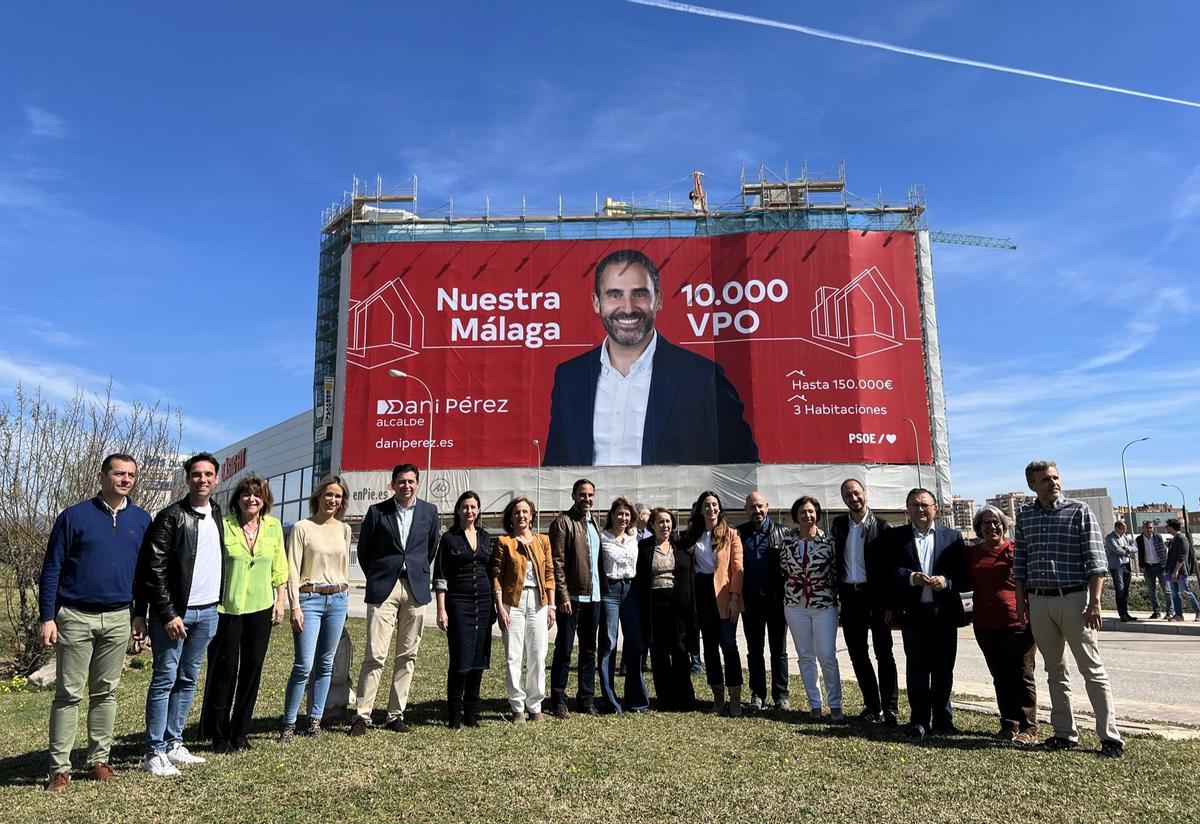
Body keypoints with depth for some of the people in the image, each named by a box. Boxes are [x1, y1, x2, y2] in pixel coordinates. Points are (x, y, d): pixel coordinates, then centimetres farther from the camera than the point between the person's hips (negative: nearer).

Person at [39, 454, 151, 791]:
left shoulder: (141, 520, 5)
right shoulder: (74, 516, -4)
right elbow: (51, 569, -3)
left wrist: (141, 614, 7)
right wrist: (47, 618, -8)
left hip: (118, 618, 3)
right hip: (75, 617, -3)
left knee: (106, 692, 10)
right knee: (68, 694, 2)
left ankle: (99, 760, 20)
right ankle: (60, 767, 11)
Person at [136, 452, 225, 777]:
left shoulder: (218, 513, 10)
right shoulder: (172, 516, -8)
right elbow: (154, 568, -11)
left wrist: (218, 604, 10)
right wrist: (168, 613, -15)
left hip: (207, 612, 6)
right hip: (174, 612, -6)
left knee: (188, 680, 12)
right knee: (165, 679, -1)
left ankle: (173, 744, 21)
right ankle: (154, 752, 7)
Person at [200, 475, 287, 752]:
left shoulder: (273, 526, 5)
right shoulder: (223, 525, -6)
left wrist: (281, 599, 8)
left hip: (261, 607, 3)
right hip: (227, 607, -3)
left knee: (253, 667, 8)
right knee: (225, 667, 2)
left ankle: (240, 731, 22)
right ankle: (218, 734, 19)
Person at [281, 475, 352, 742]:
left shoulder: (344, 529, 10)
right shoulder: (302, 528, -4)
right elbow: (292, 570, -7)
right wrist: (295, 606, -13)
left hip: (337, 600, 4)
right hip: (309, 599, -4)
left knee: (325, 665, 8)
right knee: (304, 665, -8)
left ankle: (315, 720, 19)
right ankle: (288, 724, 5)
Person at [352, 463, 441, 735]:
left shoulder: (429, 511, 7)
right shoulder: (377, 511, 2)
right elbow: (363, 550, 10)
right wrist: (375, 578, 11)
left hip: (416, 589, 2)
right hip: (383, 589, -2)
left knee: (407, 656, 6)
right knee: (375, 655, -7)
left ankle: (396, 715, 16)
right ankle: (362, 715, 3)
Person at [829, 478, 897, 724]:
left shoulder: (881, 526, -6)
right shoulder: (838, 525, 7)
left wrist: (889, 603, -12)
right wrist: (835, 594, 4)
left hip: (876, 596, -5)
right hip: (849, 596, 5)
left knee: (883, 654, 0)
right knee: (857, 654, 10)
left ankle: (890, 709, 7)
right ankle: (872, 706, 21)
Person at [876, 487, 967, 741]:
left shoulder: (952, 537, 9)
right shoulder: (893, 538, 6)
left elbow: (963, 573, 2)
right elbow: (888, 572, -4)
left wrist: (946, 582, -16)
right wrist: (911, 578, -20)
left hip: (944, 612, 1)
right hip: (912, 613, -1)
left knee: (943, 668, 8)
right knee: (917, 668, 1)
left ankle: (942, 719, 22)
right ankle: (919, 721, 9)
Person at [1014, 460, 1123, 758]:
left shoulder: (1079, 511, -4)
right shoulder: (1024, 515, 8)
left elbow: (1095, 561, -7)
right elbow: (1020, 562, 14)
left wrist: (1094, 602, -13)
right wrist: (1021, 600, 10)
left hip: (1074, 598, -4)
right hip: (1038, 602, 5)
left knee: (1092, 670, -1)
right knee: (1054, 670, 12)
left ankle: (1110, 737, 7)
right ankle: (1065, 733, 21)